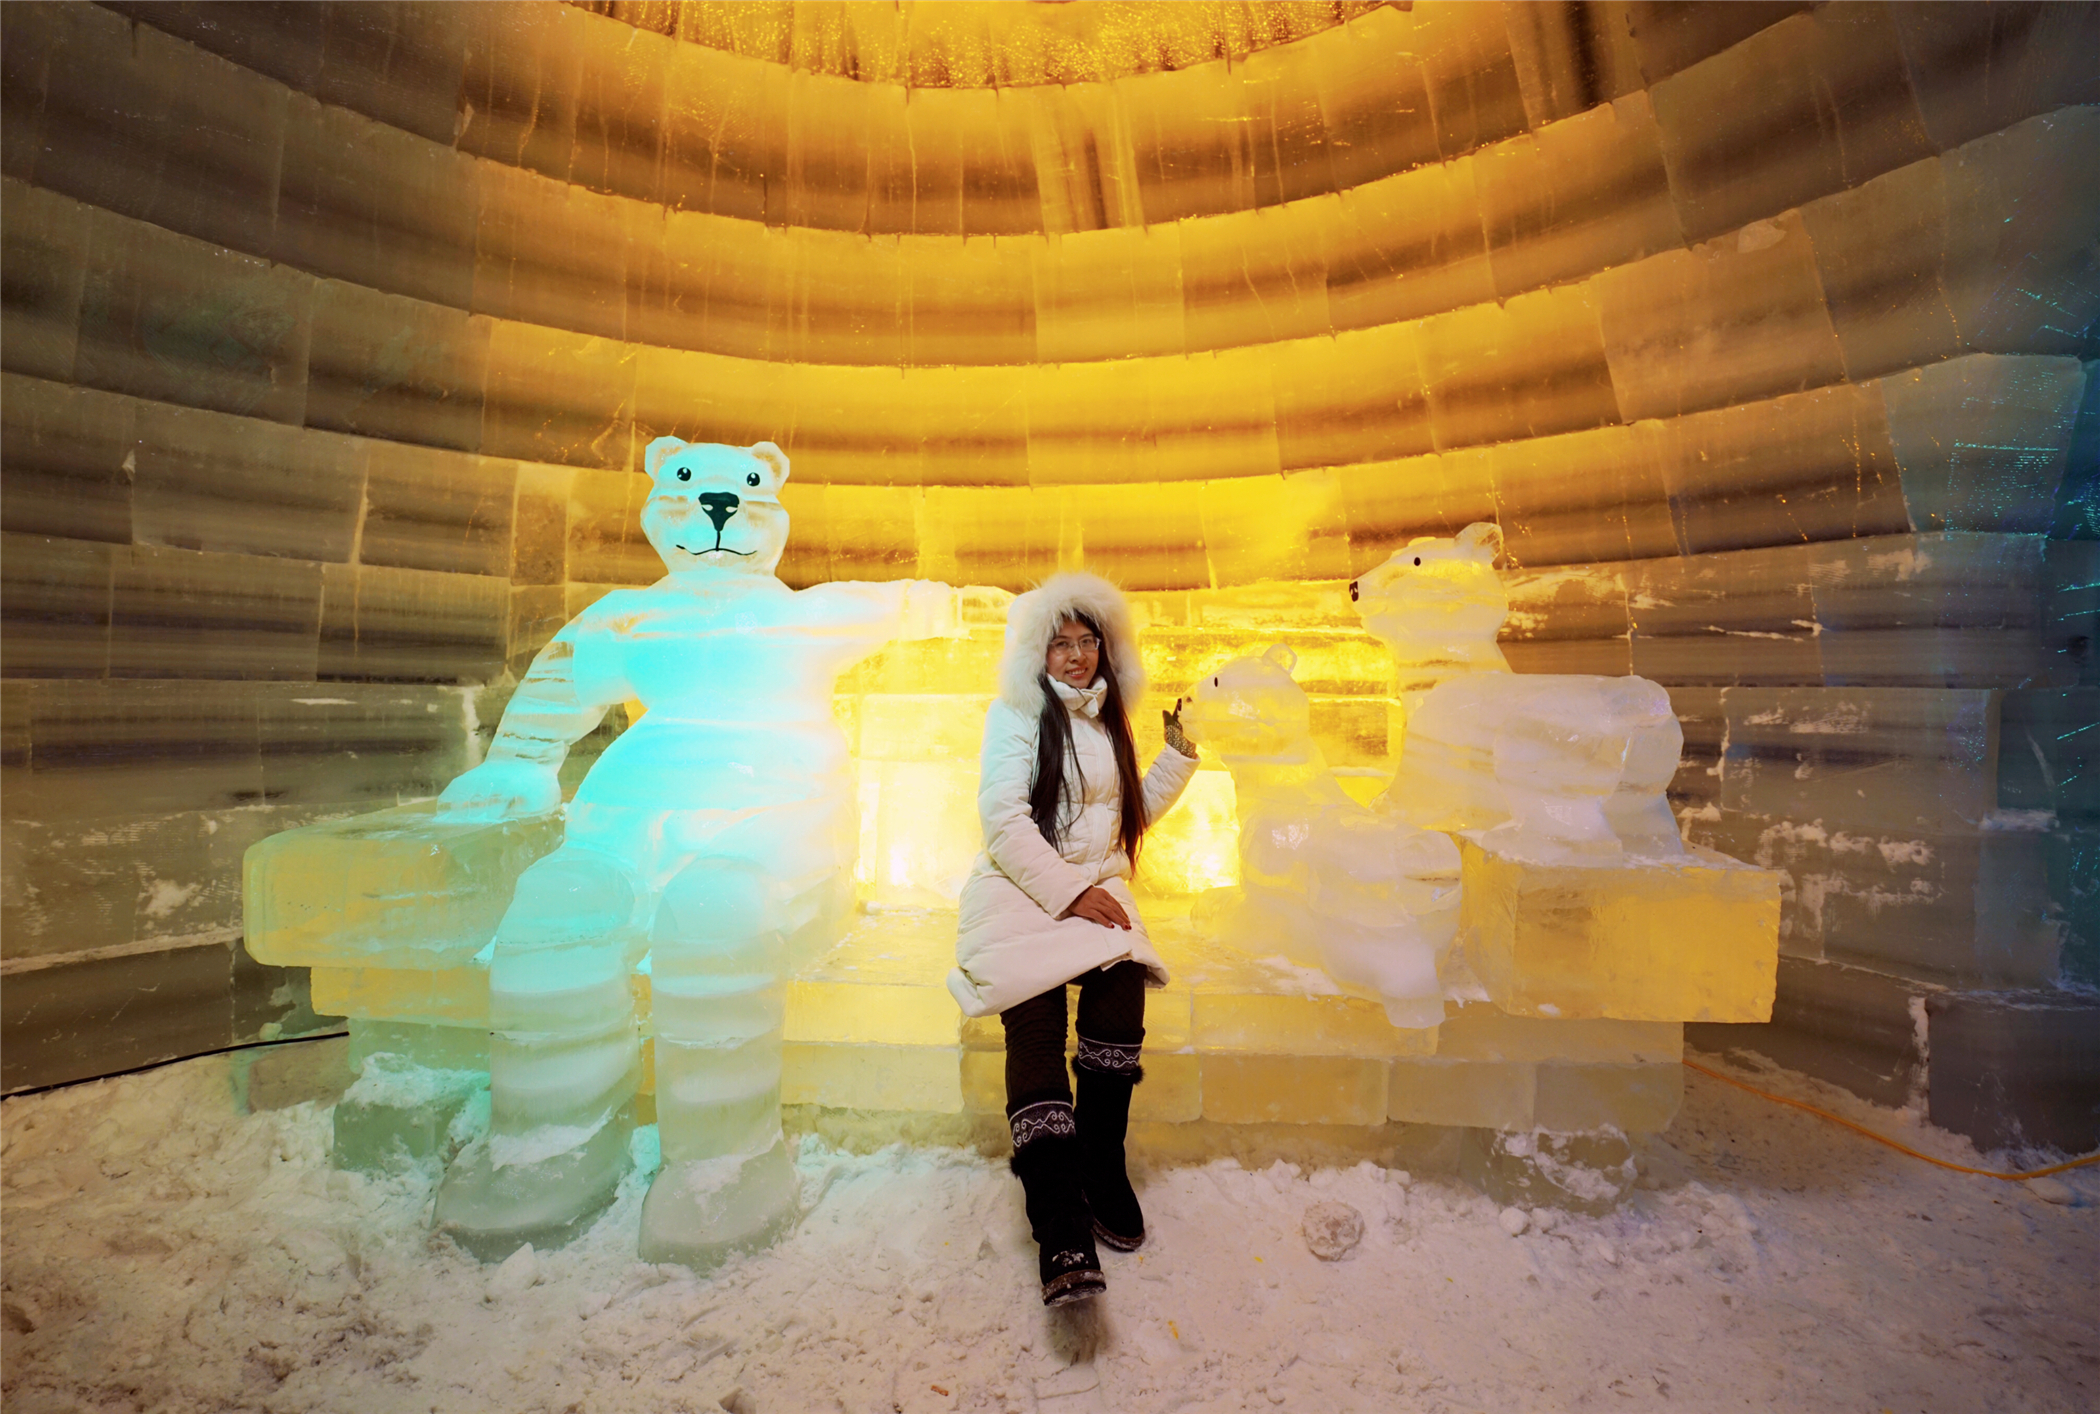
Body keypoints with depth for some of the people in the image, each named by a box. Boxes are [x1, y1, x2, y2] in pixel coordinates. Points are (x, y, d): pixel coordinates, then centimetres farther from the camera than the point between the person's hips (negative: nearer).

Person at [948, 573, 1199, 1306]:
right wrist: (1068, 892, -14)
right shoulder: (1016, 712, 0)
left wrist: (1179, 755, 14)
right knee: (1036, 1016, -28)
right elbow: (1004, 819, -9)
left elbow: (1133, 813, 25)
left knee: (1123, 978, -26)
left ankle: (1102, 1166, -10)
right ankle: (1062, 1231, -27)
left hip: (1096, 885, 4)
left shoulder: (1108, 718, 17)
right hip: (1020, 888, -4)